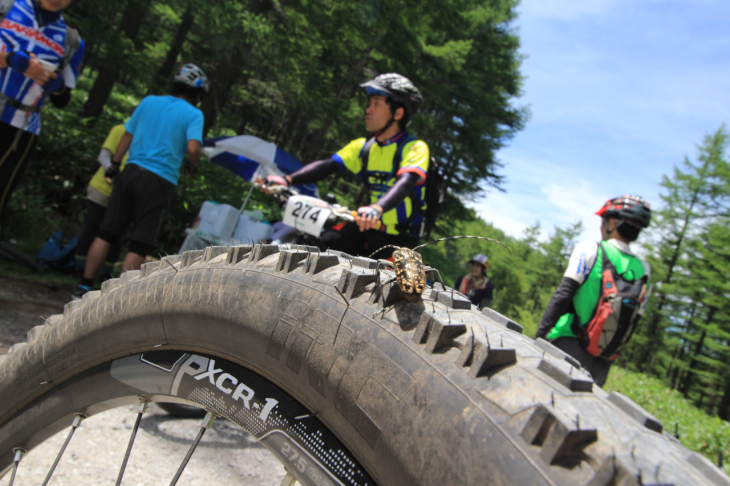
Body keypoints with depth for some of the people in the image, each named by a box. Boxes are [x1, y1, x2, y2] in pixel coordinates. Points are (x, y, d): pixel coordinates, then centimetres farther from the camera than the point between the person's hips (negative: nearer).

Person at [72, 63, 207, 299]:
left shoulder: (149, 101, 14)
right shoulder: (194, 114, -1)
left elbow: (127, 136, 15)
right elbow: (193, 147, -17)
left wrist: (115, 165, 23)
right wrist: (192, 167, 3)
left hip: (132, 171, 5)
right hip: (160, 181, -5)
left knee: (106, 233, 10)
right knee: (140, 245, 2)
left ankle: (84, 287, 13)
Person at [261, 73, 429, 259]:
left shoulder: (415, 148, -14)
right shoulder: (362, 146, 4)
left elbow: (405, 183, -33)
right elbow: (328, 165, -8)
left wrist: (377, 208, -53)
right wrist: (288, 179, -24)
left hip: (400, 237, -4)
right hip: (369, 227, 5)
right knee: (325, 242, -14)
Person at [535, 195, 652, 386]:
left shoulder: (590, 249, -5)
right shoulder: (643, 270, 9)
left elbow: (563, 295, -12)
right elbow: (632, 323, 10)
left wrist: (539, 335, -11)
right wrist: (607, 349, 19)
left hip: (567, 345, -5)